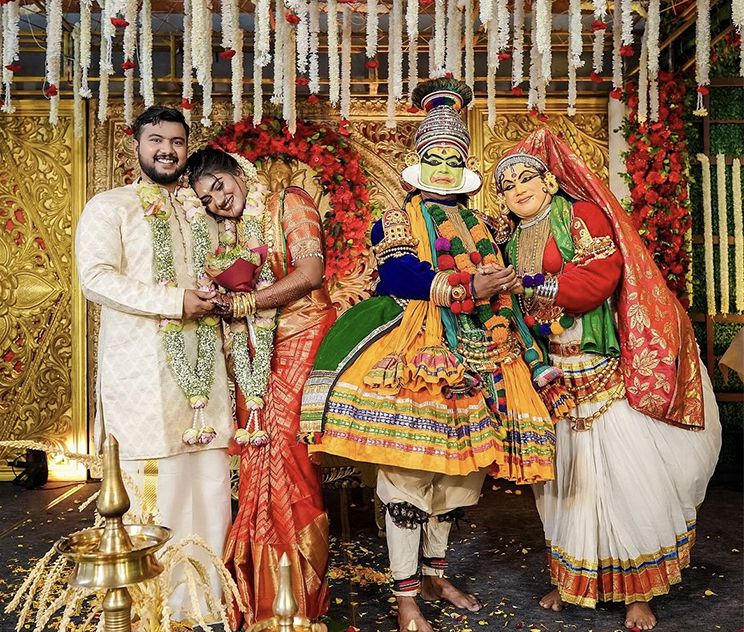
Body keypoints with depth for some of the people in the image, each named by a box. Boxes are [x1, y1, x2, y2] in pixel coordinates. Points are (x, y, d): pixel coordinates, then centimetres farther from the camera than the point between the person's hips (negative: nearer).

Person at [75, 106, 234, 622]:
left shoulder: (204, 212, 19)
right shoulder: (109, 207, 3)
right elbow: (96, 277, -11)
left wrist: (214, 290, 4)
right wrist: (176, 301, -17)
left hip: (203, 365, 5)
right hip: (141, 366, -5)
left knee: (209, 479, 4)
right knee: (153, 483, -4)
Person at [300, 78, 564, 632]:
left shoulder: (482, 227, 19)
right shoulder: (397, 222, 4)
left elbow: (504, 288, 18)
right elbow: (398, 276, -14)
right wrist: (469, 288, -20)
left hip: (476, 359, 6)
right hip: (417, 356, -5)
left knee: (457, 472, 12)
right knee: (409, 472, -5)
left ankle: (435, 573, 30)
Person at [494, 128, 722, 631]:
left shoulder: (582, 213, -5)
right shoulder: (514, 241, 14)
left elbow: (600, 273, -20)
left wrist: (534, 286, -12)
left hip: (608, 371, -6)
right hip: (556, 377, 6)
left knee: (626, 471, -2)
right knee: (567, 472, 11)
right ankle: (572, 580, 24)